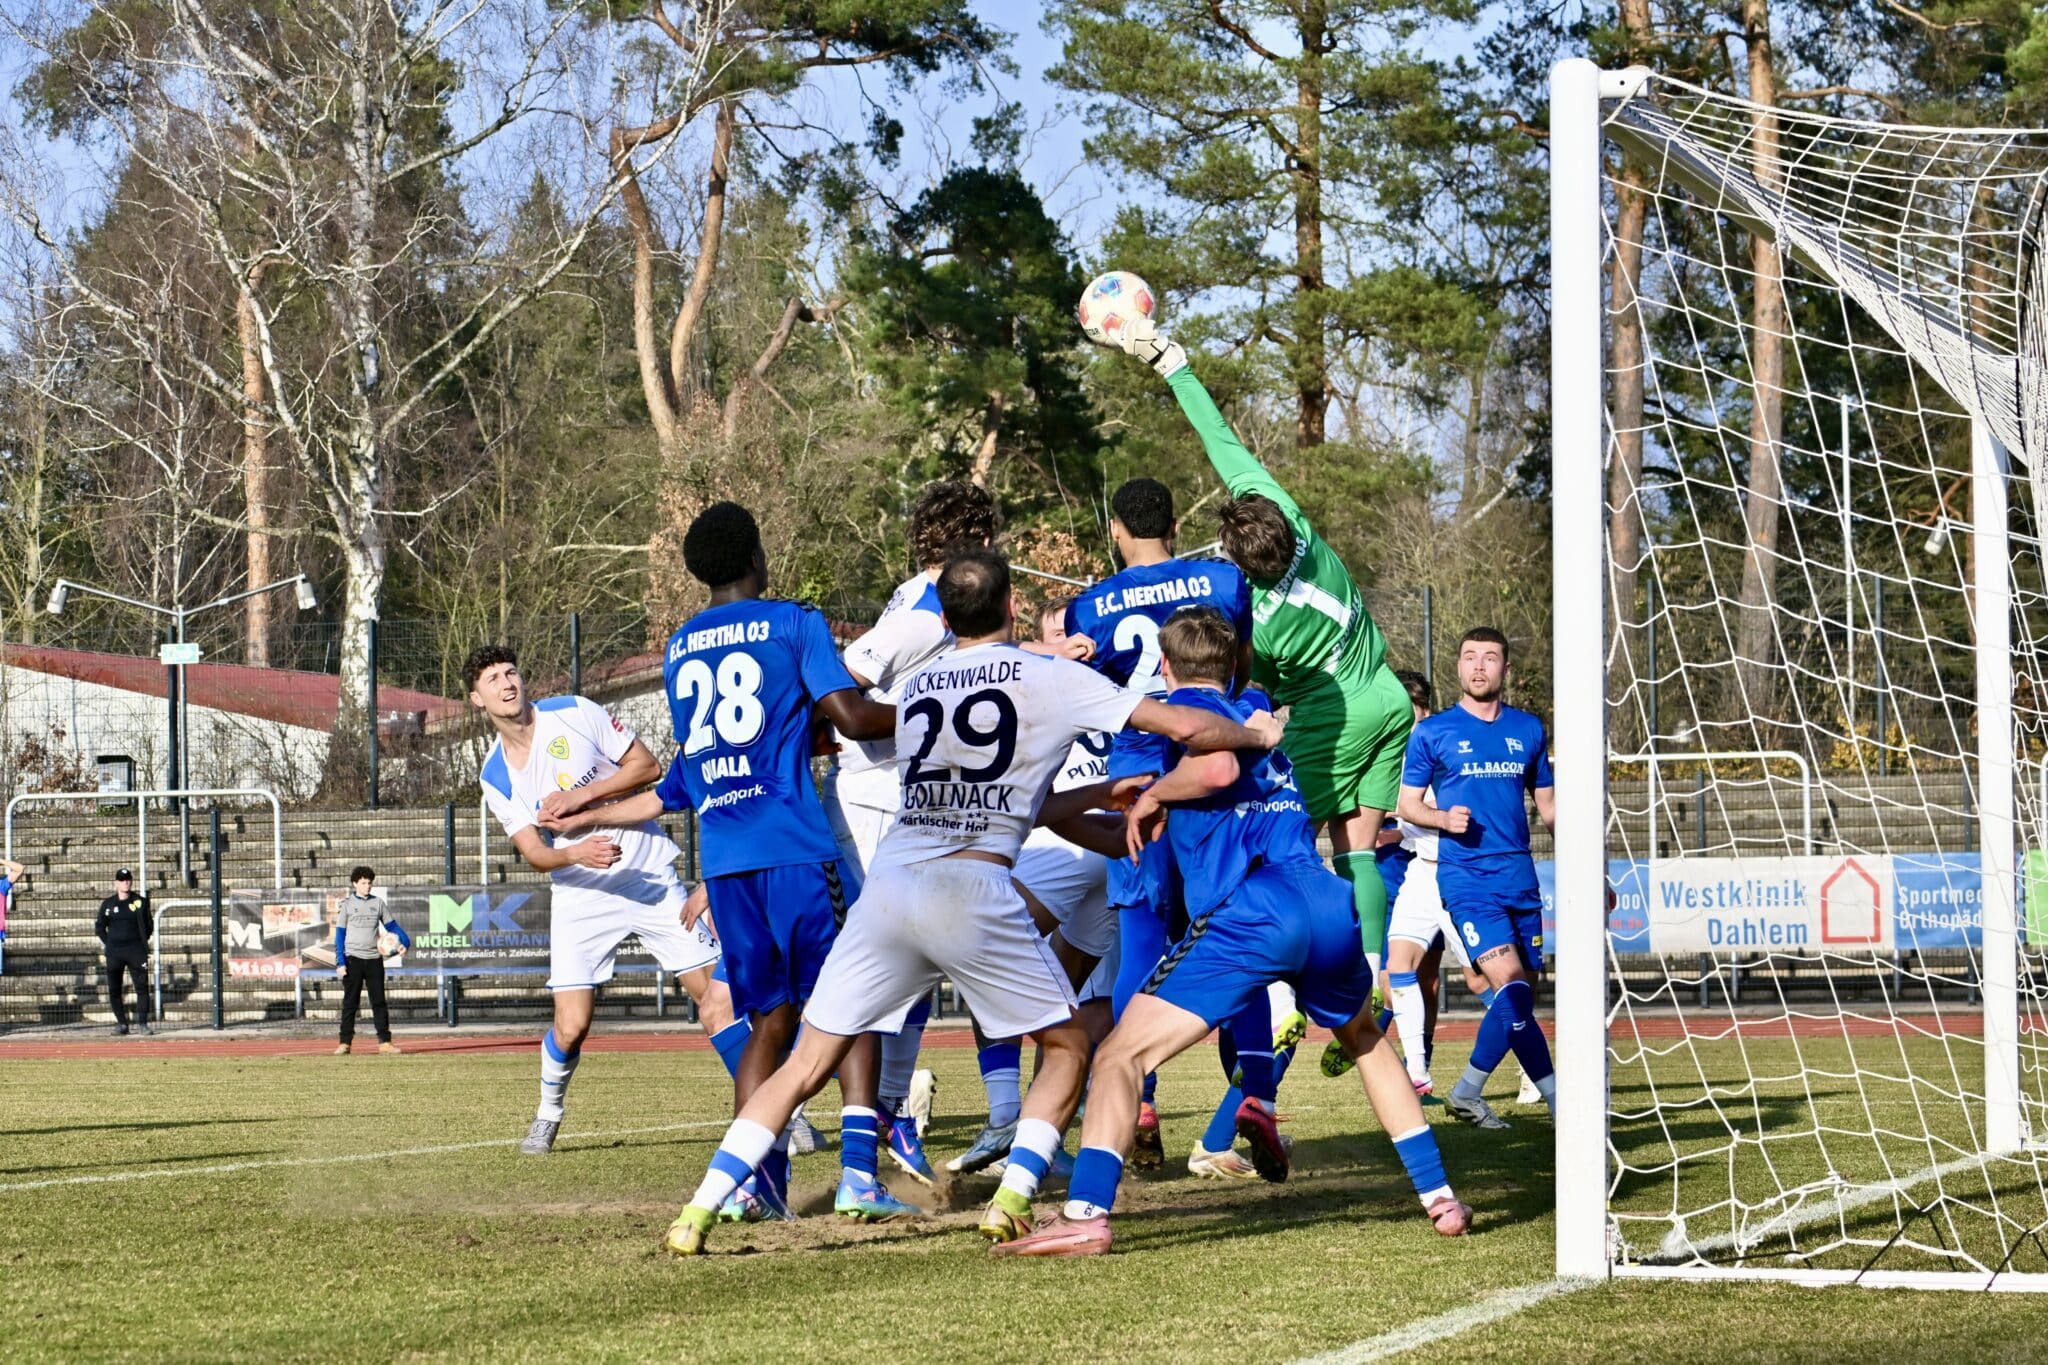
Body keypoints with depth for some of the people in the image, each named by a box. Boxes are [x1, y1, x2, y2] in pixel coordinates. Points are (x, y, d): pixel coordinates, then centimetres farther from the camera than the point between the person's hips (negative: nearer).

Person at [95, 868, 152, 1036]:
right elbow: (99, 927, 12)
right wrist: (109, 944, 2)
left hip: (136, 951, -1)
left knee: (142, 986, -7)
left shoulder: (140, 901, 5)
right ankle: (121, 1023, 9)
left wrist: (142, 943, 3)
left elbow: (149, 925, 11)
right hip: (114, 952, 1)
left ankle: (142, 1022, -2)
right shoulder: (108, 904, 6)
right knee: (114, 989, 1)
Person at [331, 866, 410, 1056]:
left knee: (379, 1001, 4)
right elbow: (340, 935, 0)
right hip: (353, 958, -2)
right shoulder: (347, 904, 1)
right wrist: (341, 962, -8)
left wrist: (405, 941, -8)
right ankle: (345, 1043, 2)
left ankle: (384, 1042, 4)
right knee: (350, 1002, 0)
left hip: (374, 959, 2)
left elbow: (392, 925, 11)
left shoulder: (378, 903, 7)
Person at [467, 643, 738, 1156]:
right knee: (570, 1026, -8)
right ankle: (548, 1114, 21)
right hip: (581, 897, 1)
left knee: (717, 999, -8)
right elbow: (533, 853, -6)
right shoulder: (496, 778, -1)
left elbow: (648, 766, -5)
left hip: (651, 877, -1)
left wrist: (583, 795, -17)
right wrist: (575, 854, -28)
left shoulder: (575, 713, -6)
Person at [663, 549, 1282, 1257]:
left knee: (806, 1065, 10)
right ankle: (1011, 1199, 1)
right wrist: (1256, 735, 26)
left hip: (889, 881, 4)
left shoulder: (916, 687, 21)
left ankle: (698, 1212, 1)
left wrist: (1102, 792, 36)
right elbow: (1188, 727, 7)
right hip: (972, 891, -4)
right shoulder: (1050, 678, 7)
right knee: (1068, 1046, 16)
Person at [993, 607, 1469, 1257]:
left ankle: (1086, 1214, -22)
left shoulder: (1188, 707, 8)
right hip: (1329, 904, 6)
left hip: (1248, 915, -6)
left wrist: (1152, 796, 2)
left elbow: (1218, 767, -13)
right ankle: (1440, 1198, 31)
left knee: (1121, 1056, -5)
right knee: (1368, 1042, 33)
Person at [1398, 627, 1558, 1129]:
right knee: (1510, 982, -20)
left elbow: (1548, 805, 20)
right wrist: (1443, 818, -15)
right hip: (1465, 875, -5)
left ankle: (1469, 1091, 16)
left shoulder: (1528, 729, 12)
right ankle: (1557, 1097, -15)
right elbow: (1408, 804, 6)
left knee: (1522, 994, 2)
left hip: (1519, 874, 5)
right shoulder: (1433, 732, 2)